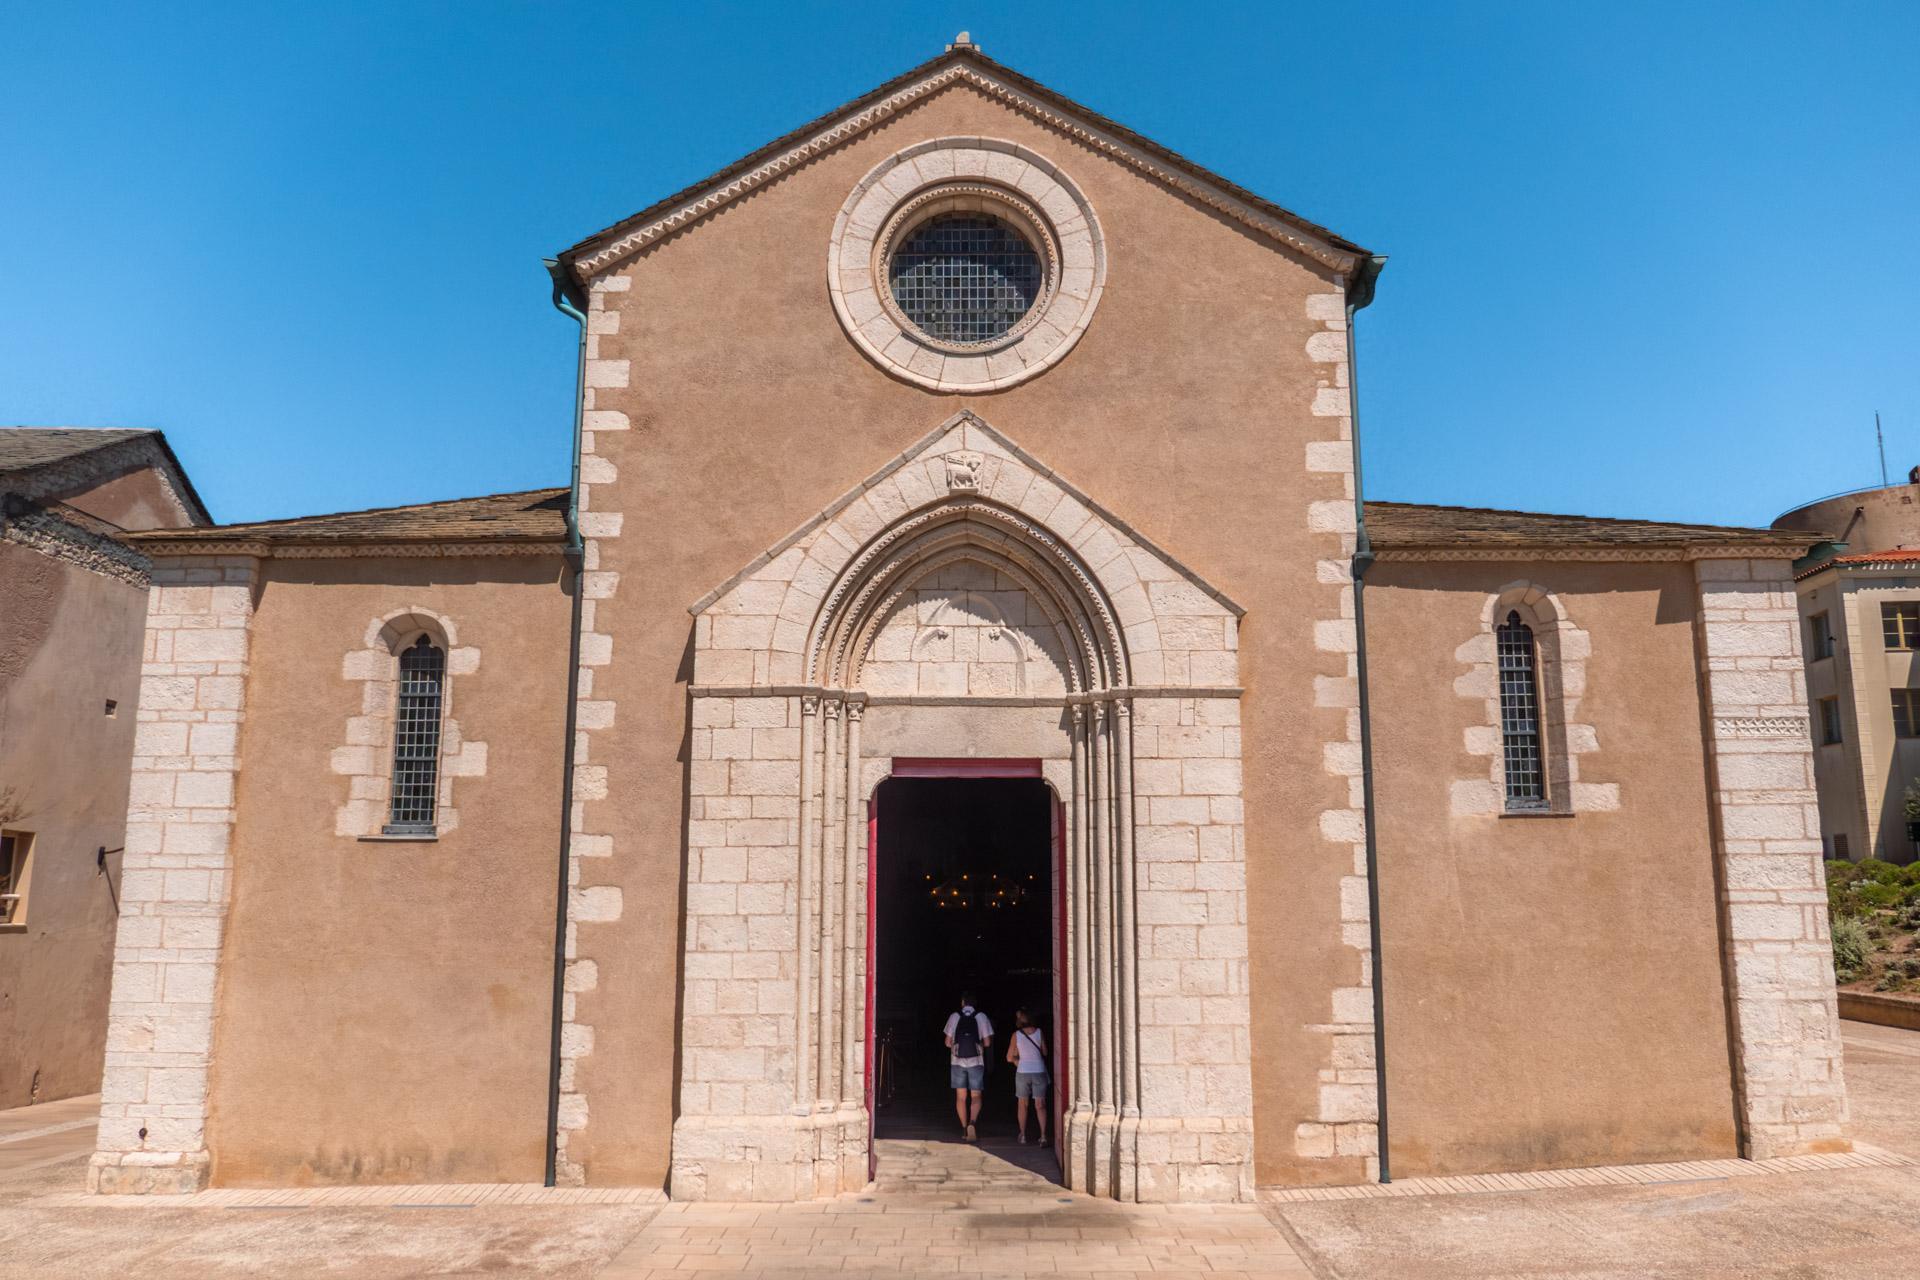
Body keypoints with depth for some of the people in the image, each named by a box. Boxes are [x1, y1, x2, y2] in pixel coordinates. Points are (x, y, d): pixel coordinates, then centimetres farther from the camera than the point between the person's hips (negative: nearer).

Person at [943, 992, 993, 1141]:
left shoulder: (954, 1017, -1)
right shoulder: (981, 1017, -4)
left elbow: (948, 1042, 0)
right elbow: (987, 1043, -5)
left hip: (957, 1061, 1)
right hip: (976, 1062, -1)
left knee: (961, 1097, 11)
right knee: (975, 1096, 6)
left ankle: (964, 1128, 13)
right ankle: (972, 1123, -16)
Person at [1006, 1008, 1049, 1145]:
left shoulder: (1016, 1034, -5)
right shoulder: (1039, 1032, -3)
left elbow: (1010, 1058, -2)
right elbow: (1045, 1052, 7)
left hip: (1022, 1072, 0)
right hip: (1039, 1071, 0)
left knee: (1022, 1104, 16)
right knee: (1040, 1105, 2)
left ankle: (1023, 1135, 22)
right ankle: (1043, 1136, -9)